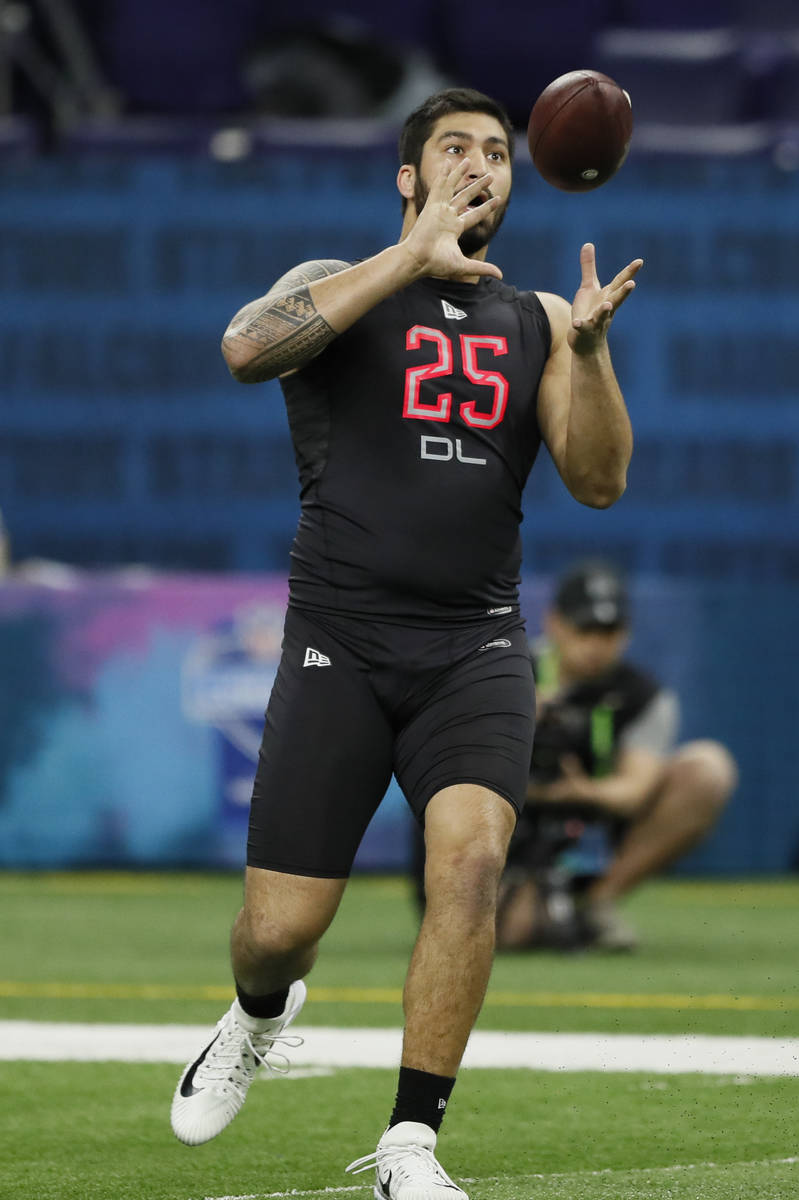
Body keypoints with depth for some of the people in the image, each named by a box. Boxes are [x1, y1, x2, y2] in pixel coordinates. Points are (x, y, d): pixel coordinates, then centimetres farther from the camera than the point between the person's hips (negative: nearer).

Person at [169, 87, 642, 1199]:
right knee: (282, 926, -4)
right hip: (341, 641, -2)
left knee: (471, 856, -25)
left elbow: (599, 482, 4)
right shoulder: (338, 287, 5)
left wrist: (591, 347, -13)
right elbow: (248, 347, -18)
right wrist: (414, 256, -20)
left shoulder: (536, 321, 14)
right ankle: (260, 1019, 36)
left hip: (477, 647, 2)